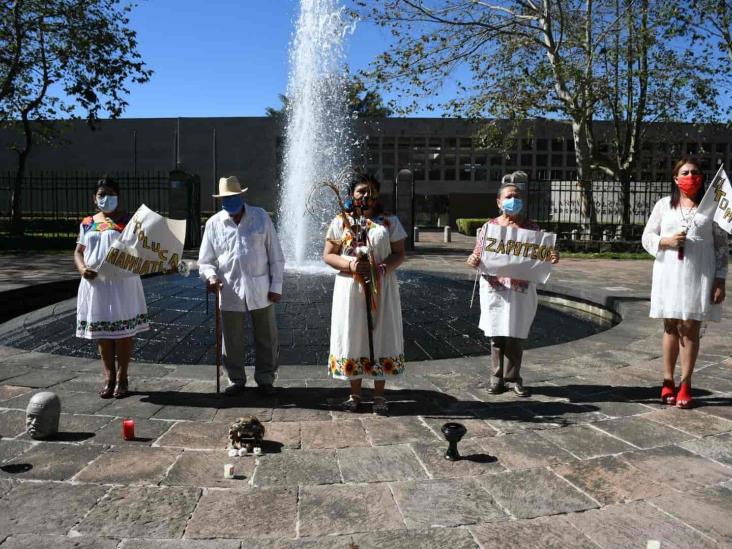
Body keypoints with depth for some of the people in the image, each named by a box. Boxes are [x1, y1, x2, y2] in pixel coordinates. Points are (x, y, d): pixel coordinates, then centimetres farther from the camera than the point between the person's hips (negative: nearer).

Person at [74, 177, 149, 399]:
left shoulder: (128, 220, -1)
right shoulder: (87, 223, 12)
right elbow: (79, 251, 14)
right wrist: (82, 268, -5)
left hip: (122, 282, -4)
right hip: (95, 283, 4)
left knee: (123, 331, 2)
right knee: (102, 332, 10)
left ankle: (122, 378, 13)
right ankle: (109, 378, 21)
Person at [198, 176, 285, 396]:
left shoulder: (261, 217, 1)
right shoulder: (214, 223, 3)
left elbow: (275, 254, 2)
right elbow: (205, 260, 6)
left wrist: (276, 286, -2)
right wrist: (211, 275, -15)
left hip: (260, 291, 0)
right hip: (230, 293, 1)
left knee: (266, 339, 9)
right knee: (232, 341, 9)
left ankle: (265, 379, 26)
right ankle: (236, 380, 27)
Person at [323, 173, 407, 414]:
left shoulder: (390, 222, 4)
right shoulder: (341, 222, 4)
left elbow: (399, 254, 2)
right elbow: (328, 255, 2)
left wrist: (382, 268, -18)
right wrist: (349, 265, -16)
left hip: (382, 288, 0)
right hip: (350, 288, 0)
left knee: (381, 336, 5)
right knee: (352, 337, 5)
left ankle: (379, 395, 18)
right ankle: (355, 393, 21)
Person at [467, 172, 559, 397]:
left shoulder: (531, 227, 4)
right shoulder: (489, 227, 3)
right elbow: (478, 257, 5)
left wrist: (551, 259, -14)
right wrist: (472, 261, -18)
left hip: (522, 291, 0)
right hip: (495, 289, 0)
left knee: (516, 336, 5)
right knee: (496, 334, 6)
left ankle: (513, 377, 18)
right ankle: (497, 377, 17)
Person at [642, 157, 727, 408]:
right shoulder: (664, 204, 7)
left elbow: (721, 246, 3)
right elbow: (647, 237, 7)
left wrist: (720, 280, -3)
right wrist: (667, 241, -14)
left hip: (699, 276, -1)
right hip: (669, 274, 1)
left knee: (690, 329, 0)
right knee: (671, 327, 8)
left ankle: (685, 384, 9)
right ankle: (668, 381, 16)